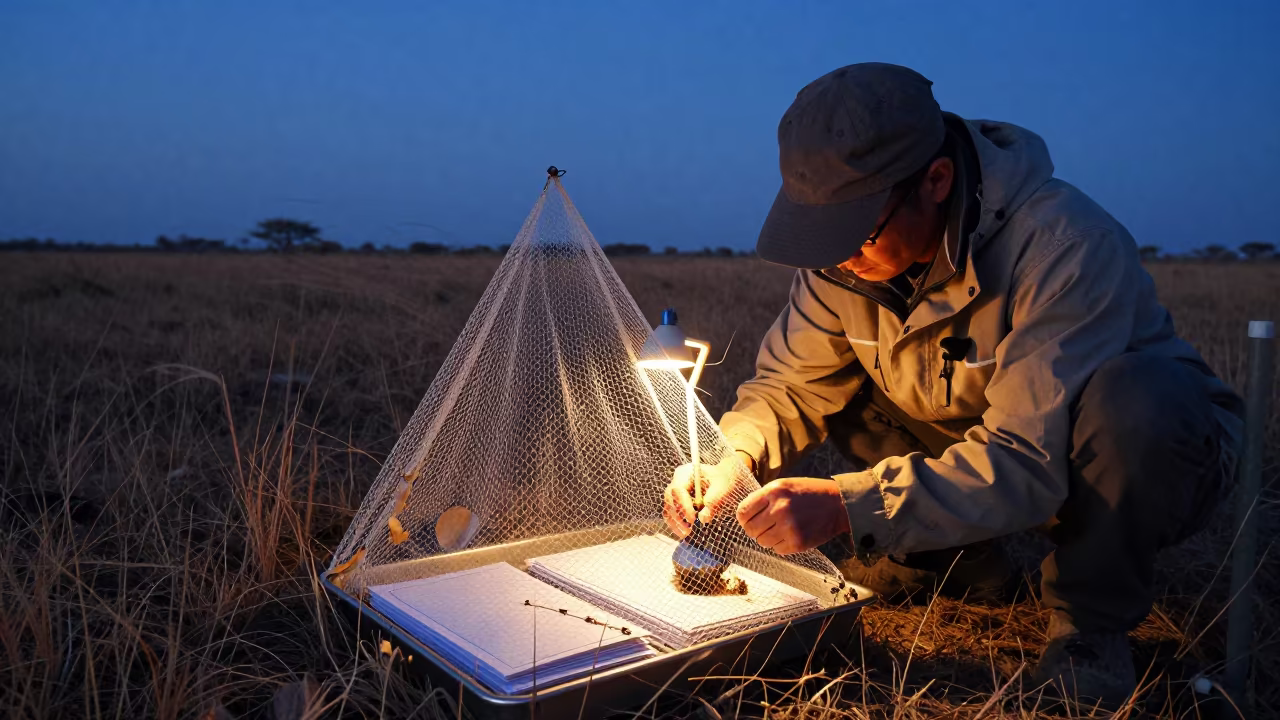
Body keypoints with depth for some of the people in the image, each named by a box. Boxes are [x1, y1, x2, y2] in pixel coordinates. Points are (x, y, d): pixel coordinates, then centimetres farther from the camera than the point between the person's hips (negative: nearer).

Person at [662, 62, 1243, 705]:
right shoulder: (846, 251, -15)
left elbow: (1028, 462, -38)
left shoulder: (1065, 246, -33)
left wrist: (847, 508, -47)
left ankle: (1092, 619, -10)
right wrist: (730, 460, -27)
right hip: (969, 451, 5)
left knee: (1134, 396, -38)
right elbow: (790, 380, -7)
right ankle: (962, 564, 6)